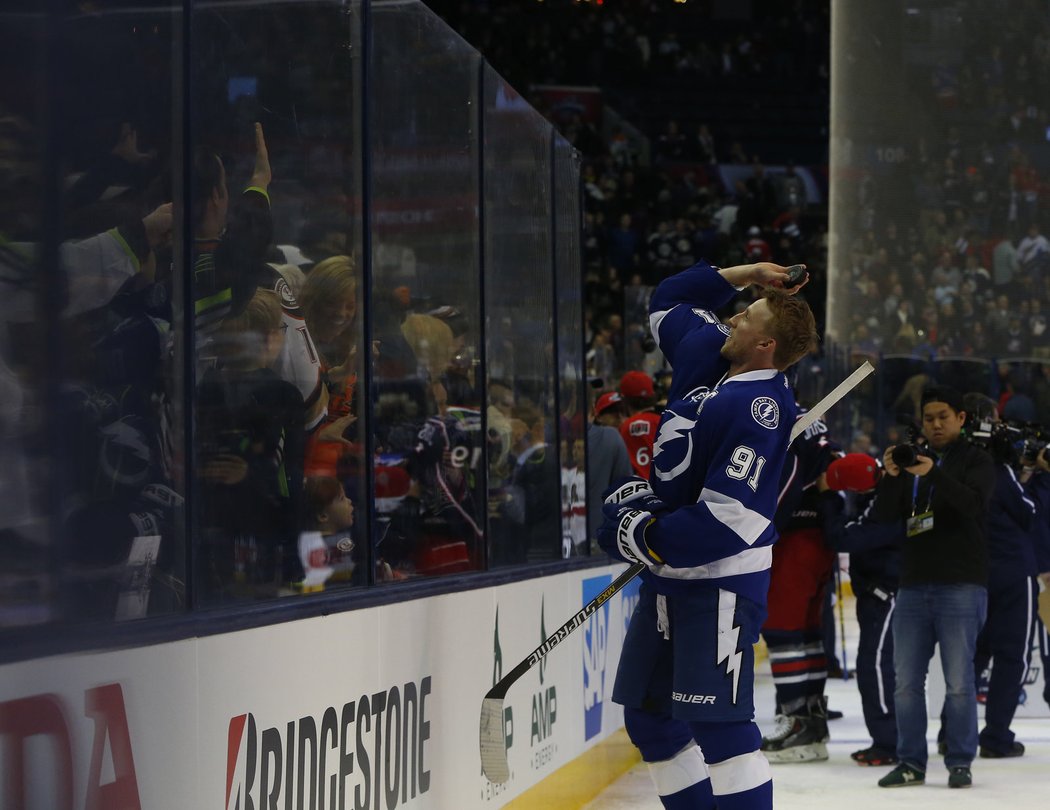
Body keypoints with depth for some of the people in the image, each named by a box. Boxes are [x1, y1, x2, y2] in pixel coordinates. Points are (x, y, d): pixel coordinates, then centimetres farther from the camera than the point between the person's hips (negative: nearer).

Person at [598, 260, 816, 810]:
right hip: (667, 571, 10)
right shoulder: (708, 359, 5)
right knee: (648, 714, 13)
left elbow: (729, 521, -27)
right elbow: (668, 302, 23)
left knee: (717, 723, -15)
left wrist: (645, 536, -18)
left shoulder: (762, 407, -21)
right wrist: (740, 276, 10)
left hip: (720, 577, -10)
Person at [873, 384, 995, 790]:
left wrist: (935, 475, -32)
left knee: (959, 680, -5)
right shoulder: (913, 460, 15)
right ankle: (911, 763, 9)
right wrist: (891, 476, -15)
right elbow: (885, 514, 4)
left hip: (961, 585, -5)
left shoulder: (977, 461, 3)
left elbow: (974, 503, -17)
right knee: (906, 680, 3)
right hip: (913, 585, 5)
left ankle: (960, 763, 1)